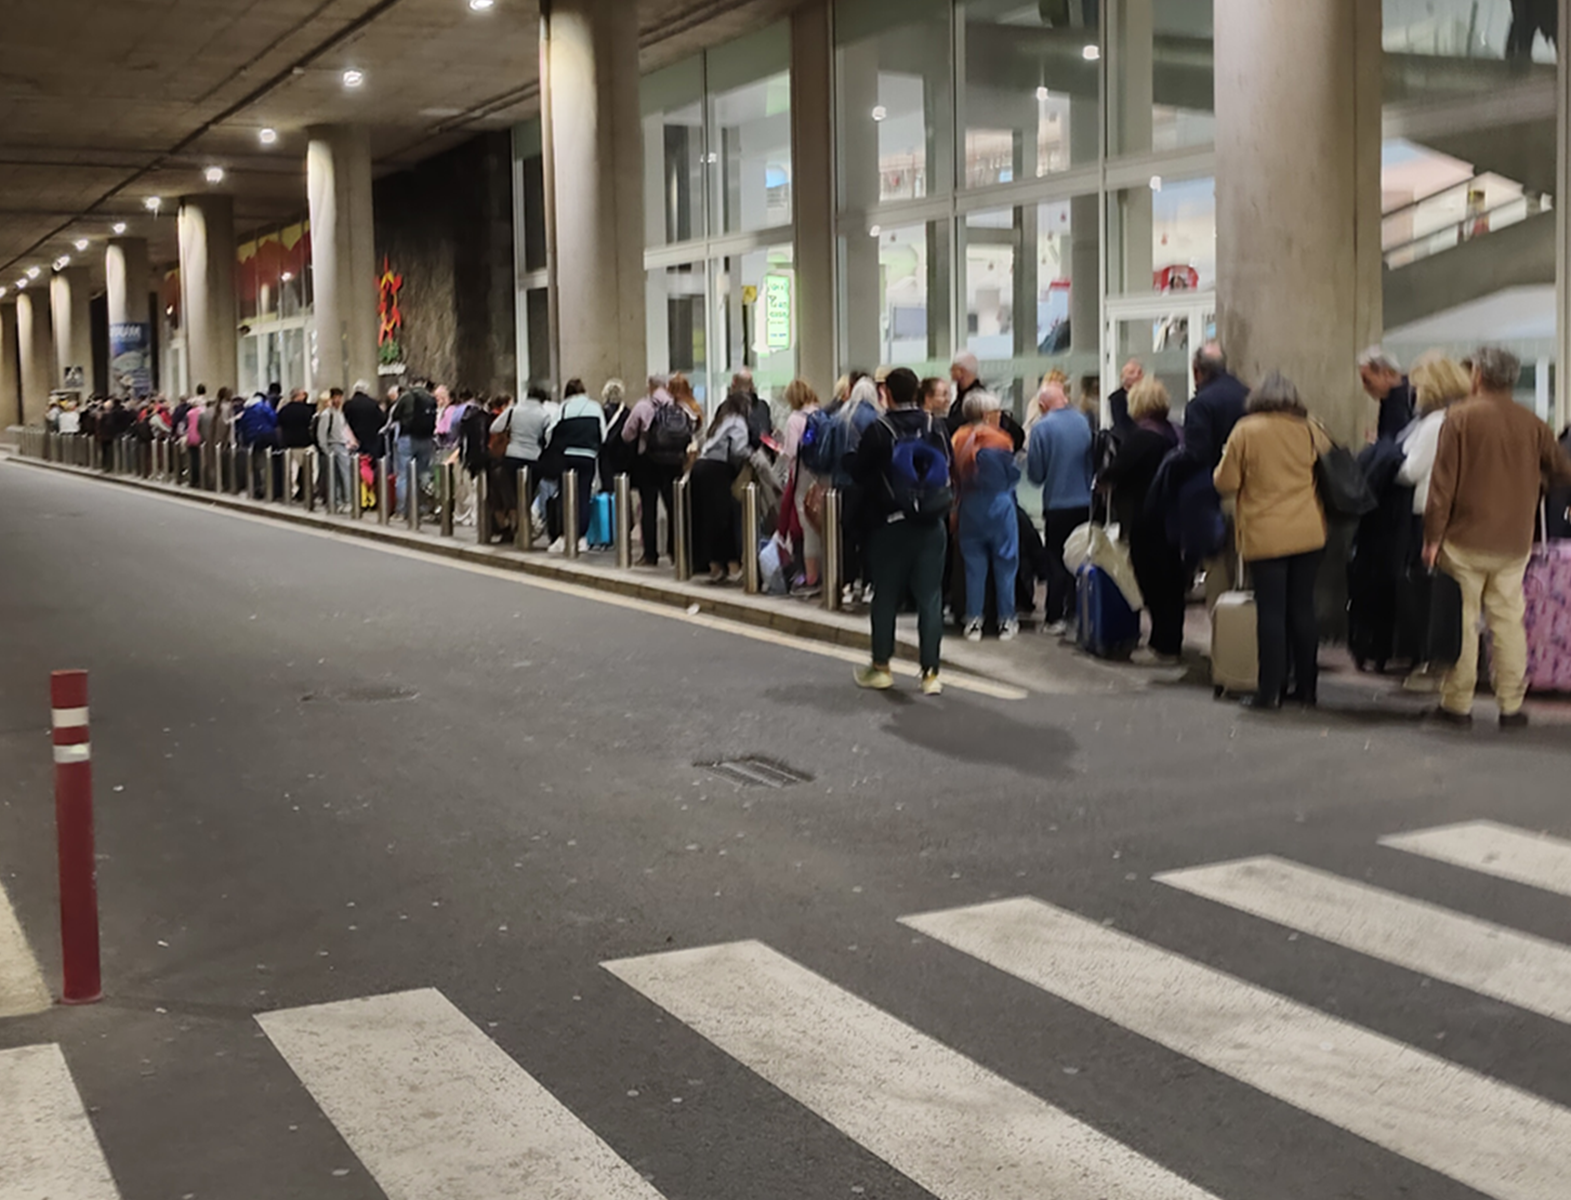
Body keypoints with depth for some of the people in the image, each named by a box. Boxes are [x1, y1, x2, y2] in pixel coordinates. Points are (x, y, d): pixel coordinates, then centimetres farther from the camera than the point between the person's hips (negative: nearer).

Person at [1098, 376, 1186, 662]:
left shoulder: (1141, 435, -17)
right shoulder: (1173, 432, 8)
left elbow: (1117, 469, -20)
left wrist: (1103, 480, 1)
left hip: (1145, 519, -8)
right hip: (1171, 517, 8)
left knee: (1152, 582, -1)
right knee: (1171, 580, 15)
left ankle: (1164, 645, 3)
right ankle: (1172, 643, 25)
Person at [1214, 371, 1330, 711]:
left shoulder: (1246, 431, -6)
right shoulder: (1309, 431, 3)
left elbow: (1226, 483, -3)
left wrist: (1225, 460, 16)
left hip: (1265, 536, -3)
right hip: (1308, 533, 3)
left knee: (1270, 612, -2)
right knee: (1303, 610, 9)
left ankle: (1270, 691, -1)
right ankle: (1306, 687, 15)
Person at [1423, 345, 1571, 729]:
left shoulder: (1460, 418, -7)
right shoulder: (1531, 423, 3)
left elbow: (1442, 483, -10)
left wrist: (1433, 536, -5)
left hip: (1466, 539, -3)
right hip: (1514, 543, 3)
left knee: (1462, 621, 4)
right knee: (1508, 622, 8)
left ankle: (1457, 704, 8)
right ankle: (1511, 707, 8)